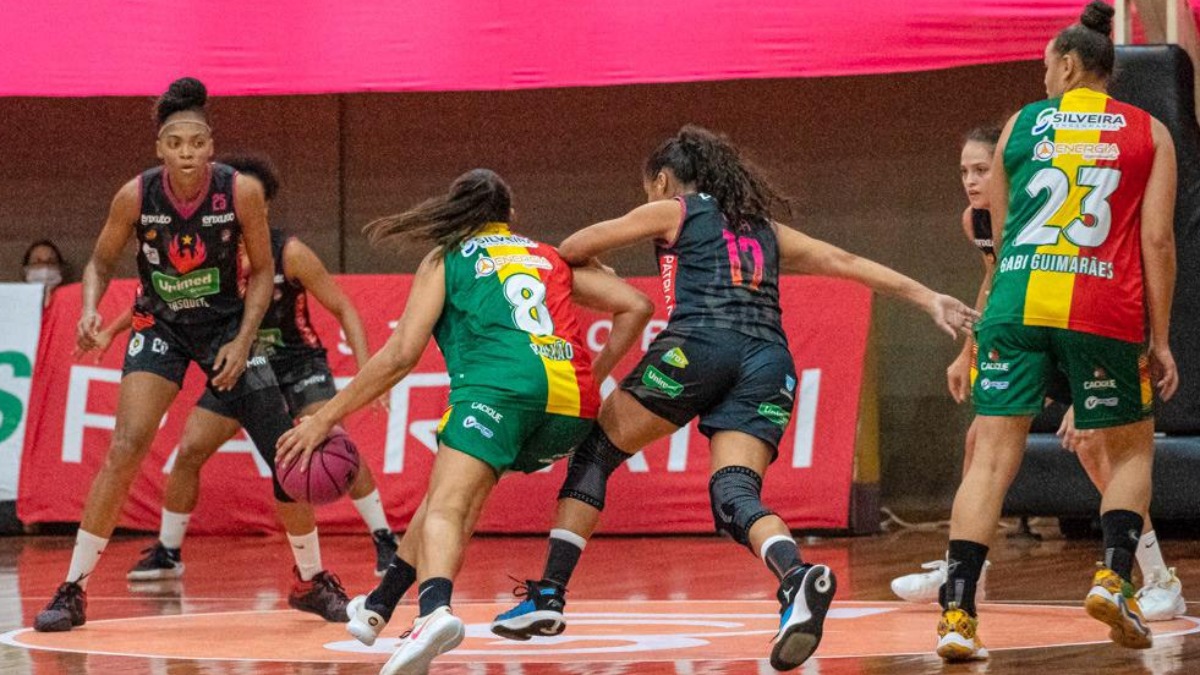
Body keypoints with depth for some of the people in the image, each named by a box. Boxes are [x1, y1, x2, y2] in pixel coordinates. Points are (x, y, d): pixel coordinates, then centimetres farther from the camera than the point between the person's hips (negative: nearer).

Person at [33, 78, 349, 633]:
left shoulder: (241, 192, -18)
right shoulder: (136, 196, -18)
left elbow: (262, 272, -5)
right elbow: (101, 262, -1)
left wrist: (242, 343, -14)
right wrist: (90, 310, -20)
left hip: (226, 324, 1)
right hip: (159, 326, -1)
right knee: (125, 449, -19)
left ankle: (313, 581, 20)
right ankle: (72, 590, -12)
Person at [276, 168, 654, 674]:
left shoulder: (446, 260, 20)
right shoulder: (552, 258, 31)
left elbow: (401, 356, 11)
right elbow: (635, 306, 22)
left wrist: (324, 419, 15)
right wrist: (595, 376, 27)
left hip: (500, 383, -5)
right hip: (574, 405, 5)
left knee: (446, 508, -19)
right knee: (457, 488, 25)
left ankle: (435, 609, -49)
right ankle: (379, 605, 26)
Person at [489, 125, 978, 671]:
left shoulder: (673, 212, 18)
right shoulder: (765, 229, 31)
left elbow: (574, 249, 19)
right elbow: (846, 263, 27)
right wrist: (927, 299, 28)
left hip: (698, 345, -4)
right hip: (768, 362, 4)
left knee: (594, 453, 13)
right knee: (734, 493, -8)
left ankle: (549, 595, 6)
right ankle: (796, 576, -42)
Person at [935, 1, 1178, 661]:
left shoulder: (1022, 123, 15)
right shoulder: (1149, 133, 11)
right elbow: (1157, 240, 2)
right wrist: (1159, 340, 4)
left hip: (1017, 304, 1)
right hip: (1105, 310, -1)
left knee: (993, 454, -1)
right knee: (1131, 448, 19)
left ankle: (957, 612, -14)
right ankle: (1113, 576, -2)